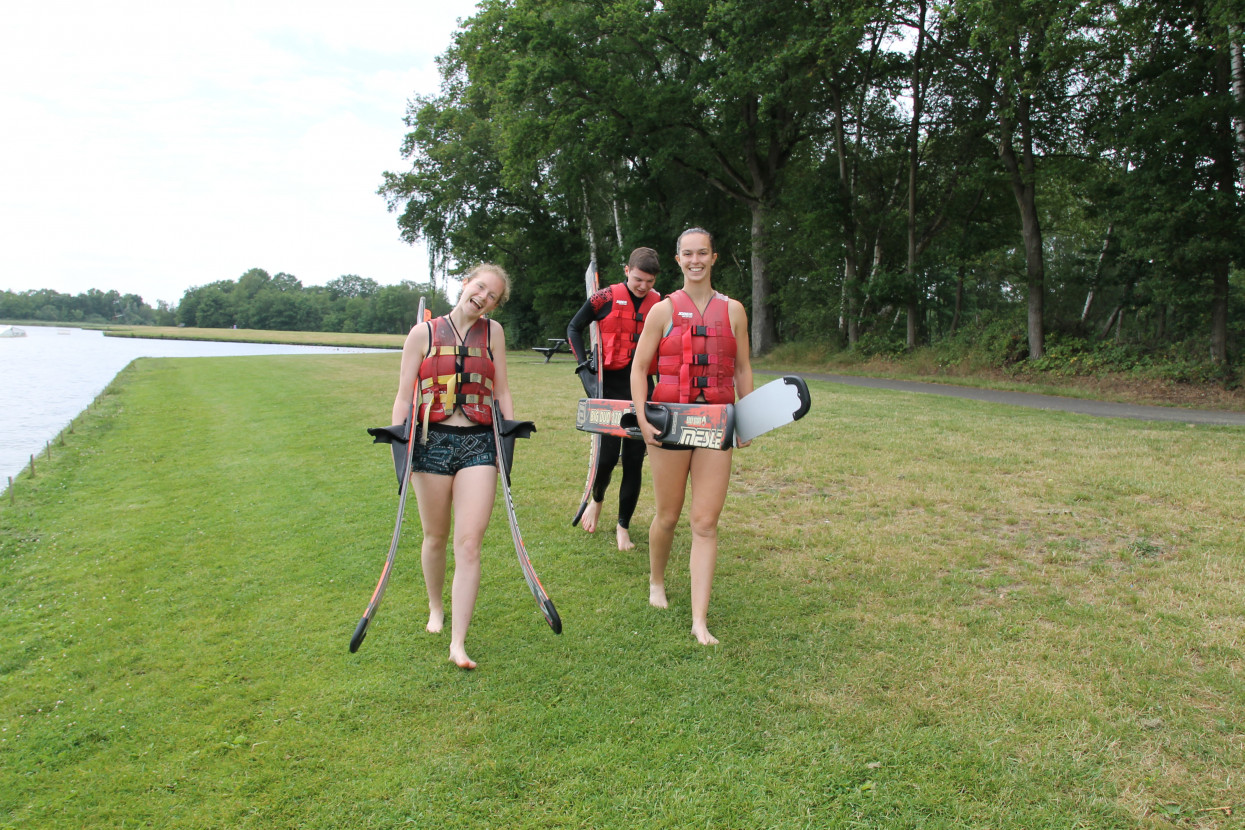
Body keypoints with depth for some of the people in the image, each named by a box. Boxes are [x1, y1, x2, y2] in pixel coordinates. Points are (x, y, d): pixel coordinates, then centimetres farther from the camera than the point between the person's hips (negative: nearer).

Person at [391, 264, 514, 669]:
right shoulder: (423, 333, 2)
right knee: (436, 537, 13)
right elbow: (404, 395, 4)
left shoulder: (493, 332, 7)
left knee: (469, 543, -8)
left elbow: (501, 392, 12)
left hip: (478, 442, 0)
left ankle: (458, 643, -3)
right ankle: (435, 608, 40)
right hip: (432, 441, 0)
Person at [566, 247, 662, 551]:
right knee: (607, 456, -5)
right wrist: (584, 364, -5)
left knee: (634, 461, 4)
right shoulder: (606, 298, -4)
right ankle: (596, 499, 29)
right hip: (610, 386, -2)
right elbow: (574, 328, 5)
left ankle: (623, 525, 18)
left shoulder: (660, 304, 4)